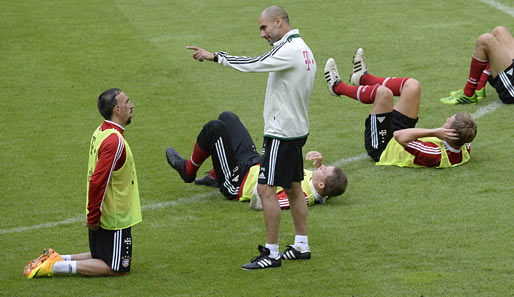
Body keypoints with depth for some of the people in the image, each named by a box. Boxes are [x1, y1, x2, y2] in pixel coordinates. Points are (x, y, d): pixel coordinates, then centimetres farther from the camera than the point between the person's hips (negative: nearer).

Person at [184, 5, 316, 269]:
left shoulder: (289, 51, -19)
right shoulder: (303, 49, 12)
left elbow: (254, 64, -23)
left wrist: (214, 57, -17)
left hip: (281, 132, -10)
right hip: (296, 129, 10)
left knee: (266, 189, -7)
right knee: (293, 188, 16)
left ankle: (271, 254, -6)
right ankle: (302, 245, 23)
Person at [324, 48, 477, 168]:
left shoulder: (435, 156, -45)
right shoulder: (463, 152, -23)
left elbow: (399, 136, -44)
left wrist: (434, 132, -50)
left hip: (381, 148, -8)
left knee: (383, 92, -19)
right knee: (412, 85, 5)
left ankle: (338, 87, 12)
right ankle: (363, 77, 29)